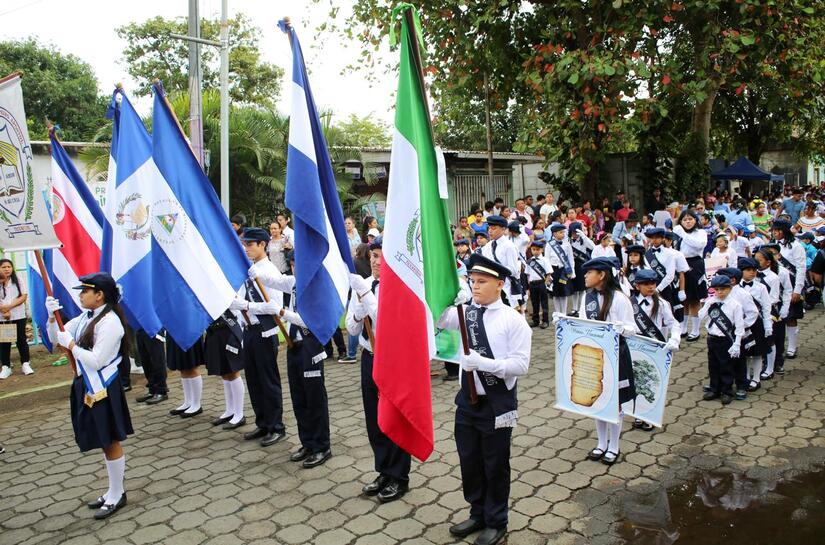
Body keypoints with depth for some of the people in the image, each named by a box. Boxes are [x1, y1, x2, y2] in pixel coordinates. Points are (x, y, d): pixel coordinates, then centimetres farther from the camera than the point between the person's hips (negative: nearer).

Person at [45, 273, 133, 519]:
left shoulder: (110, 322, -19)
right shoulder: (85, 317, 7)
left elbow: (96, 361, -22)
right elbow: (55, 338, 13)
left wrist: (70, 344, -15)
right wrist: (52, 317, -3)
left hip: (102, 388, -9)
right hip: (87, 385, 9)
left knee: (110, 442, 4)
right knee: (106, 442, 17)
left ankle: (116, 495, 18)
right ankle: (113, 491, 30)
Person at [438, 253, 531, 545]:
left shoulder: (513, 320, -12)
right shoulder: (464, 312, 1)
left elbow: (521, 365, -17)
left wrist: (483, 362, -26)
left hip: (497, 403, -4)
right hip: (467, 399, 5)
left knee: (495, 465, 11)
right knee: (469, 461, 18)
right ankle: (478, 514, 40)